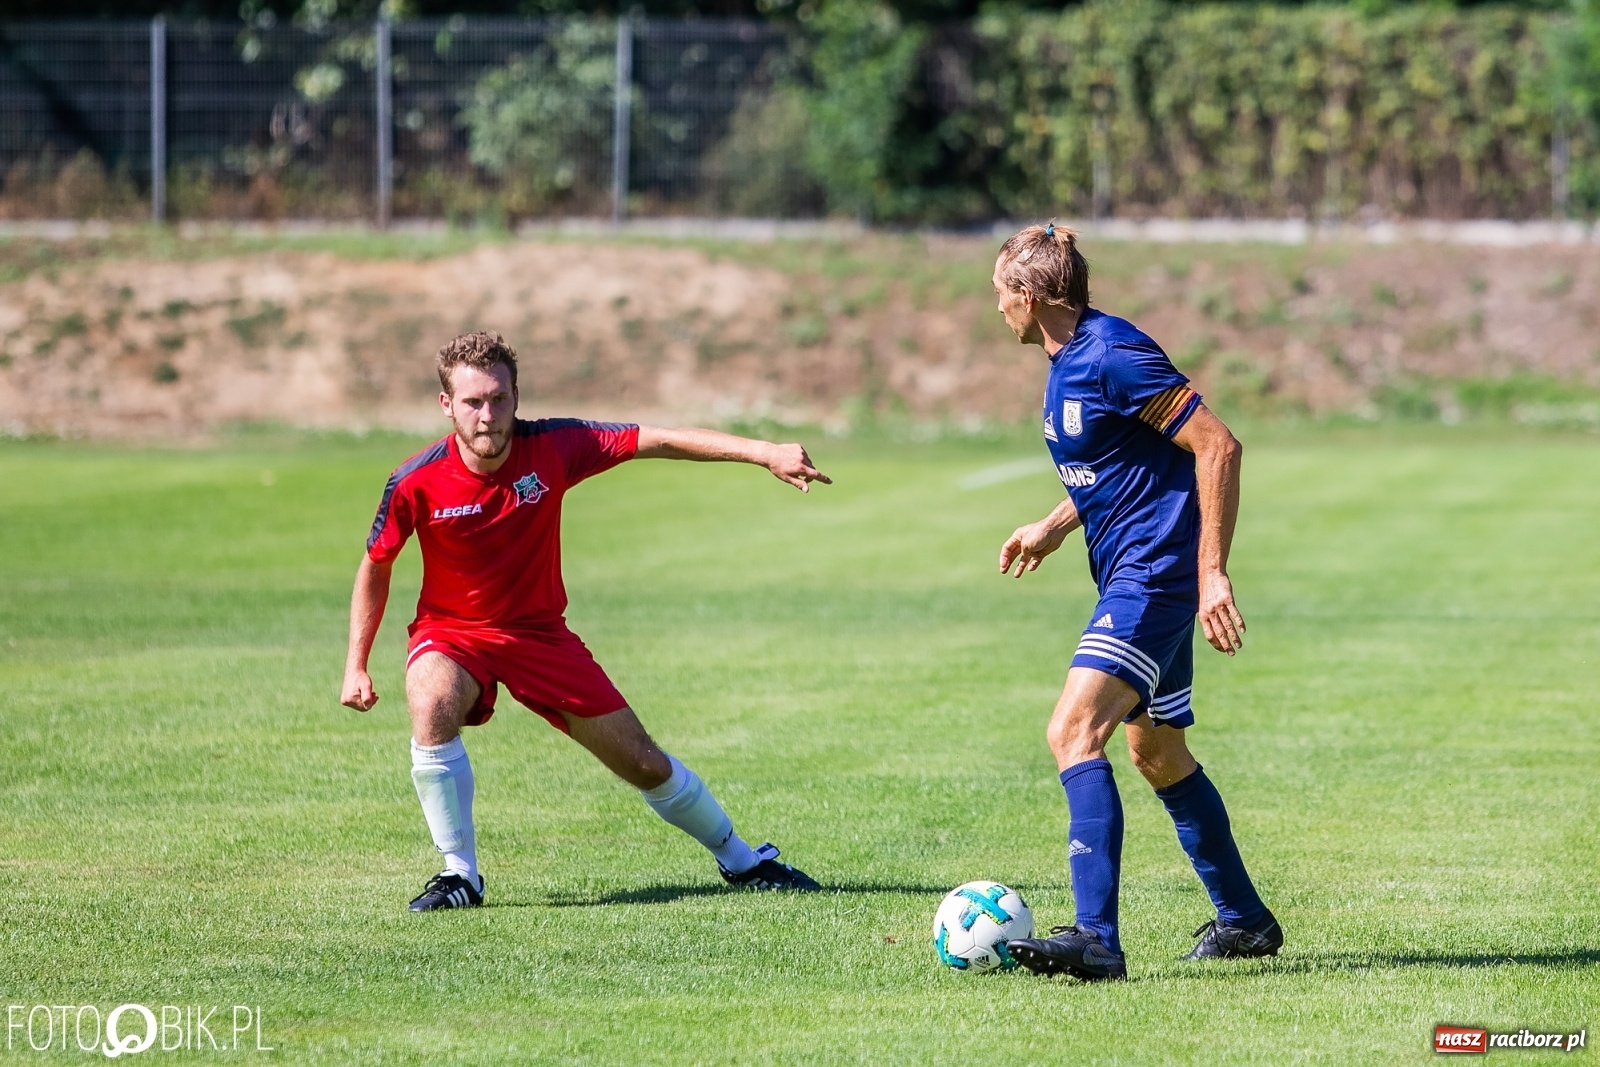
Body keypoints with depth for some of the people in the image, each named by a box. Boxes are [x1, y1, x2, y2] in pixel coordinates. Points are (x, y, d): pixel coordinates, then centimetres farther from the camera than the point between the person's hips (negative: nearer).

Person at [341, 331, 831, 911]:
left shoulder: (553, 447, -17)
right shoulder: (416, 483, -19)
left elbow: (659, 441, -15)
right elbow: (375, 567, -2)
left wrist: (765, 452, -23)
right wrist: (356, 666, -3)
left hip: (540, 631, 2)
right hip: (452, 633, -2)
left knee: (642, 762, 5)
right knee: (433, 706, -36)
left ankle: (740, 860, 29)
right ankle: (459, 874, -23)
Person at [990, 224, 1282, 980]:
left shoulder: (1113, 356, -19)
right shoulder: (1068, 359, 11)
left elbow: (1218, 446, -21)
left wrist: (1212, 572, -23)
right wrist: (1053, 527, 25)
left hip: (1156, 571, -11)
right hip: (1131, 575, 11)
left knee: (1074, 731, -22)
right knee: (1157, 752, 20)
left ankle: (1096, 938, -29)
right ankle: (1244, 920, 33)